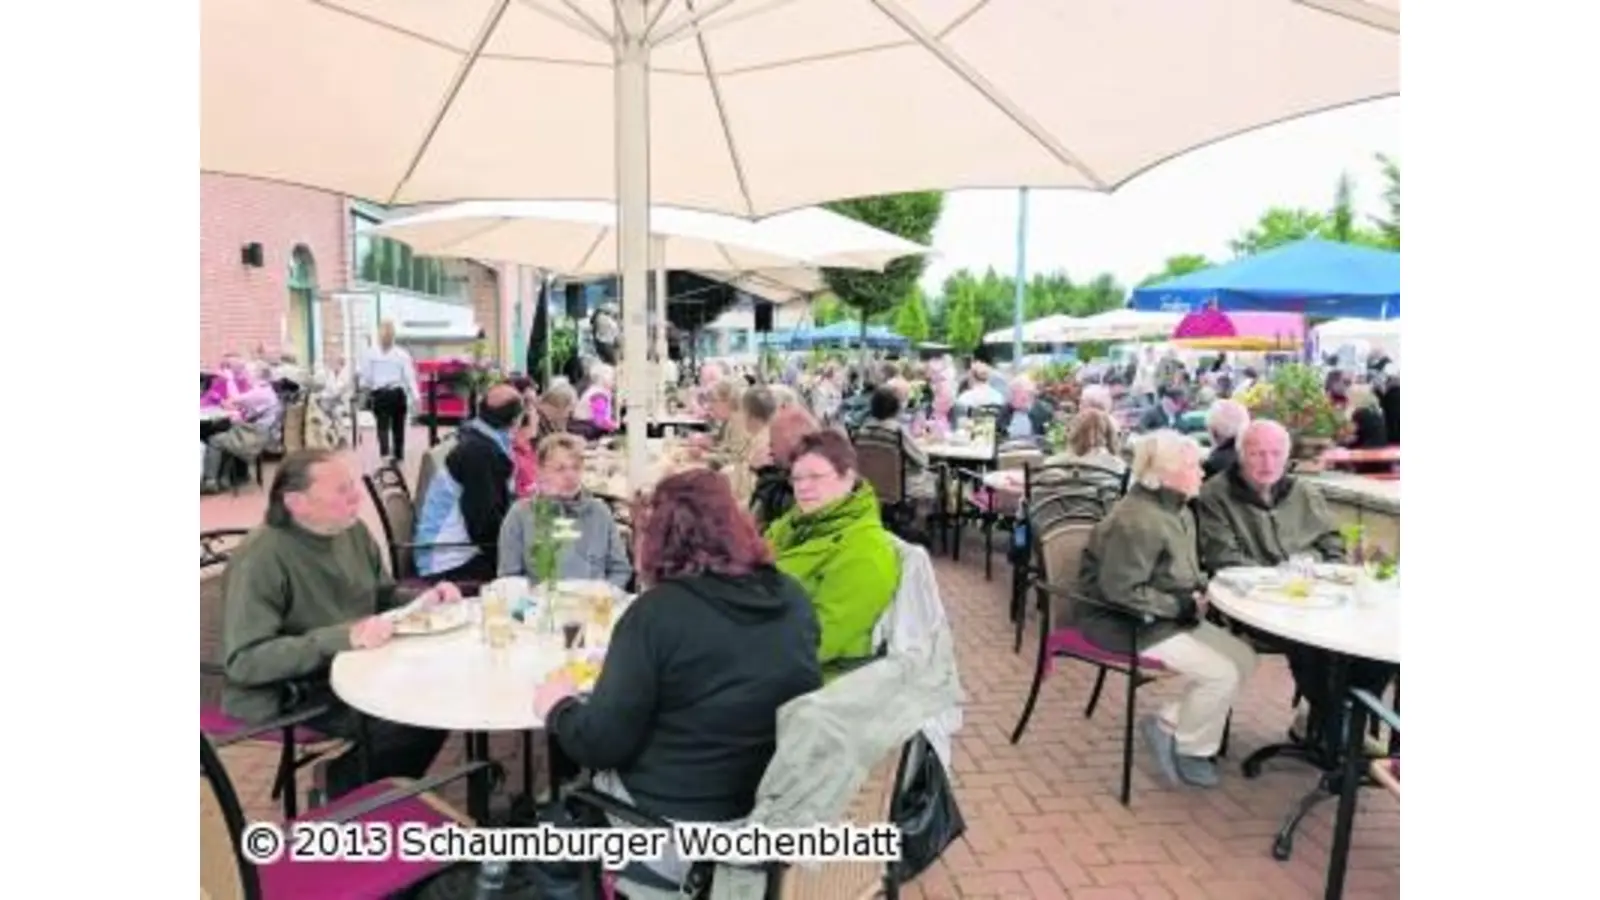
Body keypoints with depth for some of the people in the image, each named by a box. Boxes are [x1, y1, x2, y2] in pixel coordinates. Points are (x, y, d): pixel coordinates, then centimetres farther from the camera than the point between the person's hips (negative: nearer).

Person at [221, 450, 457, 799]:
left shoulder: (352, 530, 0)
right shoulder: (261, 558, -22)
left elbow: (383, 597, 14)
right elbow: (243, 661, -27)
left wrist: (422, 600, -8)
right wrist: (342, 637, -34)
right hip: (285, 693, -7)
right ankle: (343, 800, 5)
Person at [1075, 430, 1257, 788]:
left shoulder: (1177, 511, 7)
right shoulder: (1138, 521, -26)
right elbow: (1120, 591, -26)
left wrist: (1199, 587, -2)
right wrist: (1180, 605, -19)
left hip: (1165, 616, 10)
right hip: (1119, 621, -10)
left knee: (1244, 657, 3)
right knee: (1221, 674, -15)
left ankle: (1168, 724, 9)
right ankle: (1188, 749, 9)